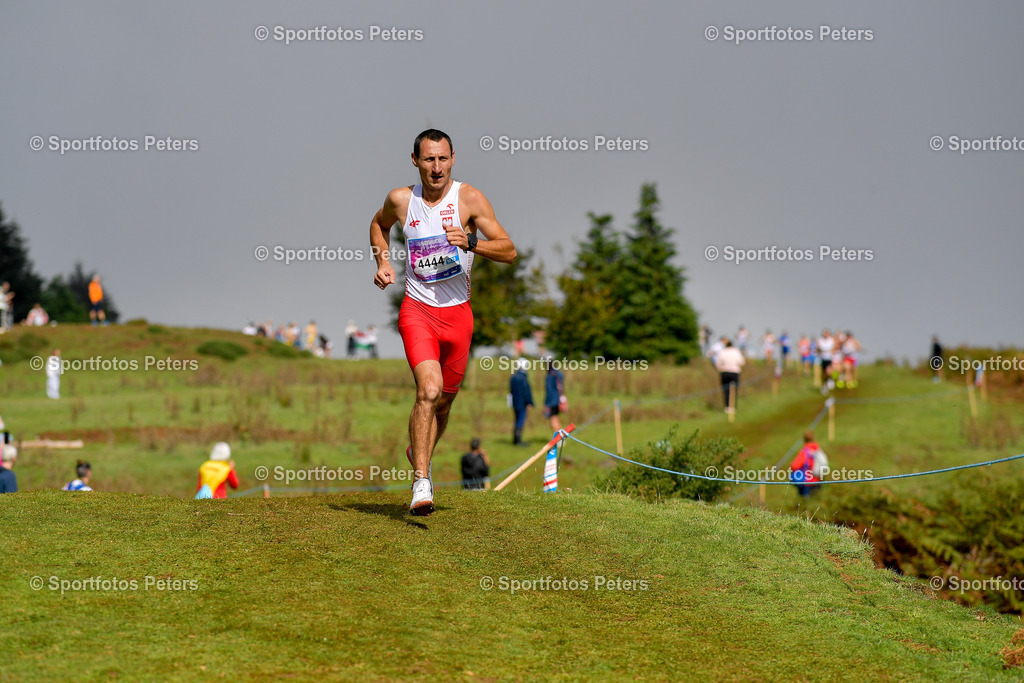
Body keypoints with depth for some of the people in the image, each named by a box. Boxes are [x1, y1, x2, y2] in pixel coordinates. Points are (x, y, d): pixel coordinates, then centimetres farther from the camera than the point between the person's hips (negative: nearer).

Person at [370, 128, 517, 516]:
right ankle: (421, 484, -21)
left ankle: (419, 453, 45)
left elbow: (509, 252, -10)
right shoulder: (401, 200, -1)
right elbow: (379, 224, 24)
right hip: (417, 309, -1)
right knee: (429, 390, -22)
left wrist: (470, 241, -26)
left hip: (458, 313, 1)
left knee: (445, 400, 14)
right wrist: (382, 261, 8)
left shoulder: (470, 199, -6)